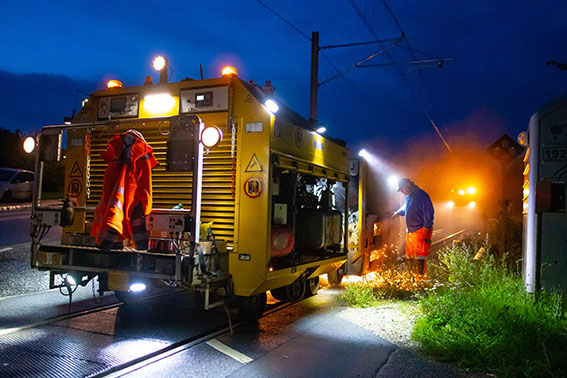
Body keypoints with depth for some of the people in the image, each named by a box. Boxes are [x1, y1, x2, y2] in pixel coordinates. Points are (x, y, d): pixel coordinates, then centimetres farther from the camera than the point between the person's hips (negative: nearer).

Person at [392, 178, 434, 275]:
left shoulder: (421, 195, -15)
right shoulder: (408, 196, 13)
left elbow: (429, 212, -18)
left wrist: (426, 227, -18)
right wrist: (398, 212, 49)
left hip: (421, 231, -9)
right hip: (410, 230, 9)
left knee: (420, 253, -14)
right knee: (410, 254, 14)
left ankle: (421, 274, -11)